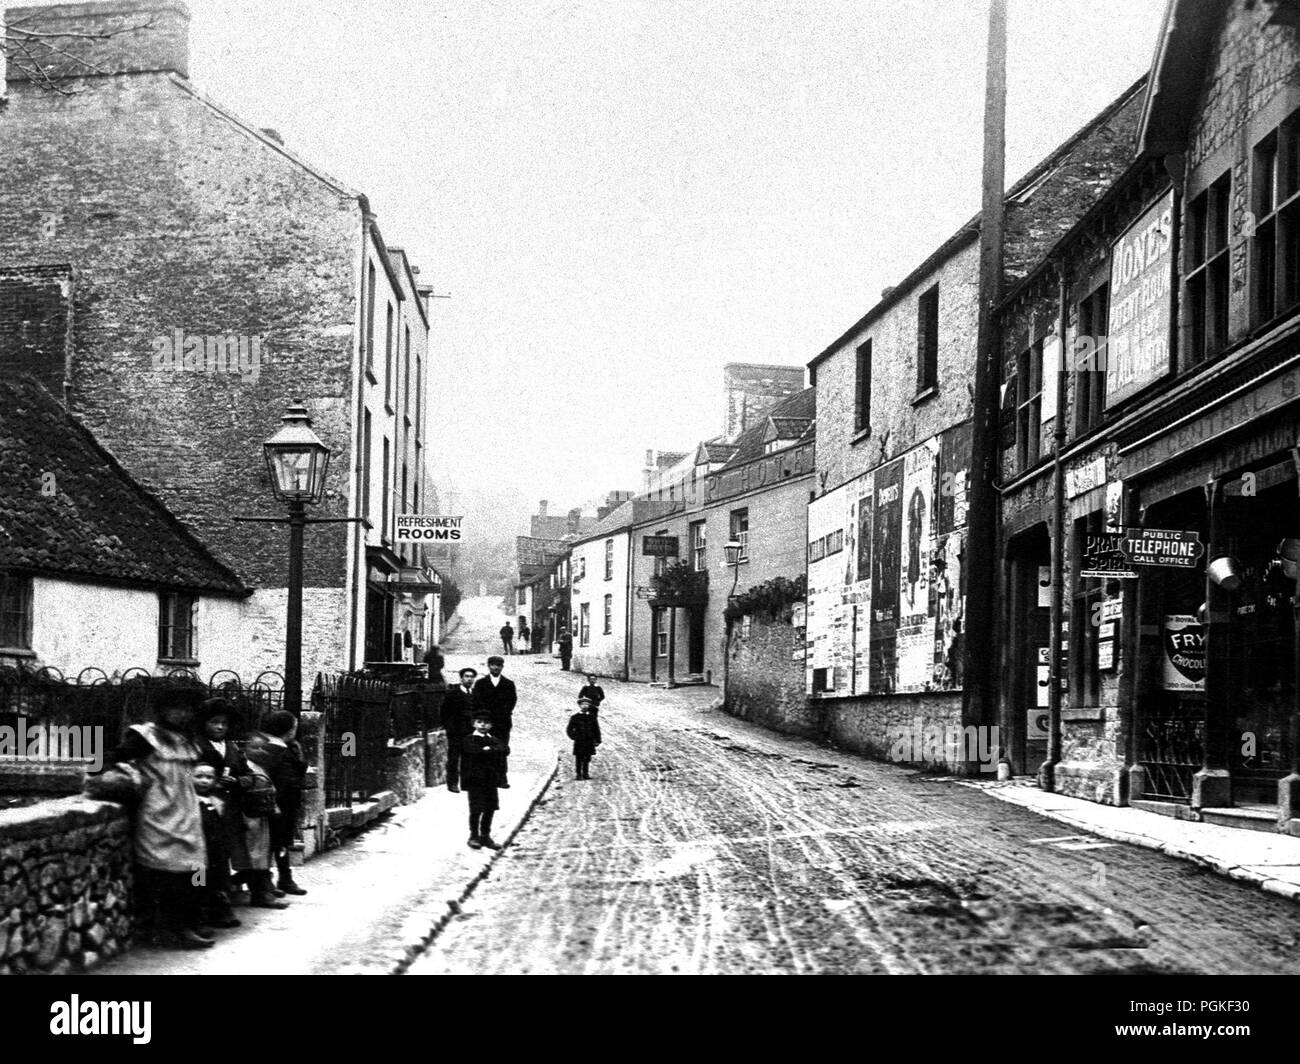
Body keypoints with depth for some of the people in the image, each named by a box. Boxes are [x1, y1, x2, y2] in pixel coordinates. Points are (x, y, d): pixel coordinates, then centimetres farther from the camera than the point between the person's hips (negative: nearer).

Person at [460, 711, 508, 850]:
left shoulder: (494, 740, 15)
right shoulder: (468, 740, -2)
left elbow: (505, 749, -4)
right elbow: (476, 751, -21)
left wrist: (490, 749, -15)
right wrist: (494, 751, -11)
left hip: (491, 780, 5)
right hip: (475, 780, -5)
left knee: (490, 808, 7)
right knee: (476, 809, -6)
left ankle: (485, 836, 18)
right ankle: (474, 836, 6)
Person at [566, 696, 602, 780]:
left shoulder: (592, 717, 7)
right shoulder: (574, 717, 1)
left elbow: (596, 729, 11)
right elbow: (569, 730, 6)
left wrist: (597, 740, 5)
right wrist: (574, 737, -1)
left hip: (589, 743, 2)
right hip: (579, 743, -2)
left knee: (587, 760, 6)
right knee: (578, 760, 0)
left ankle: (586, 774, 14)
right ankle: (578, 774, 6)